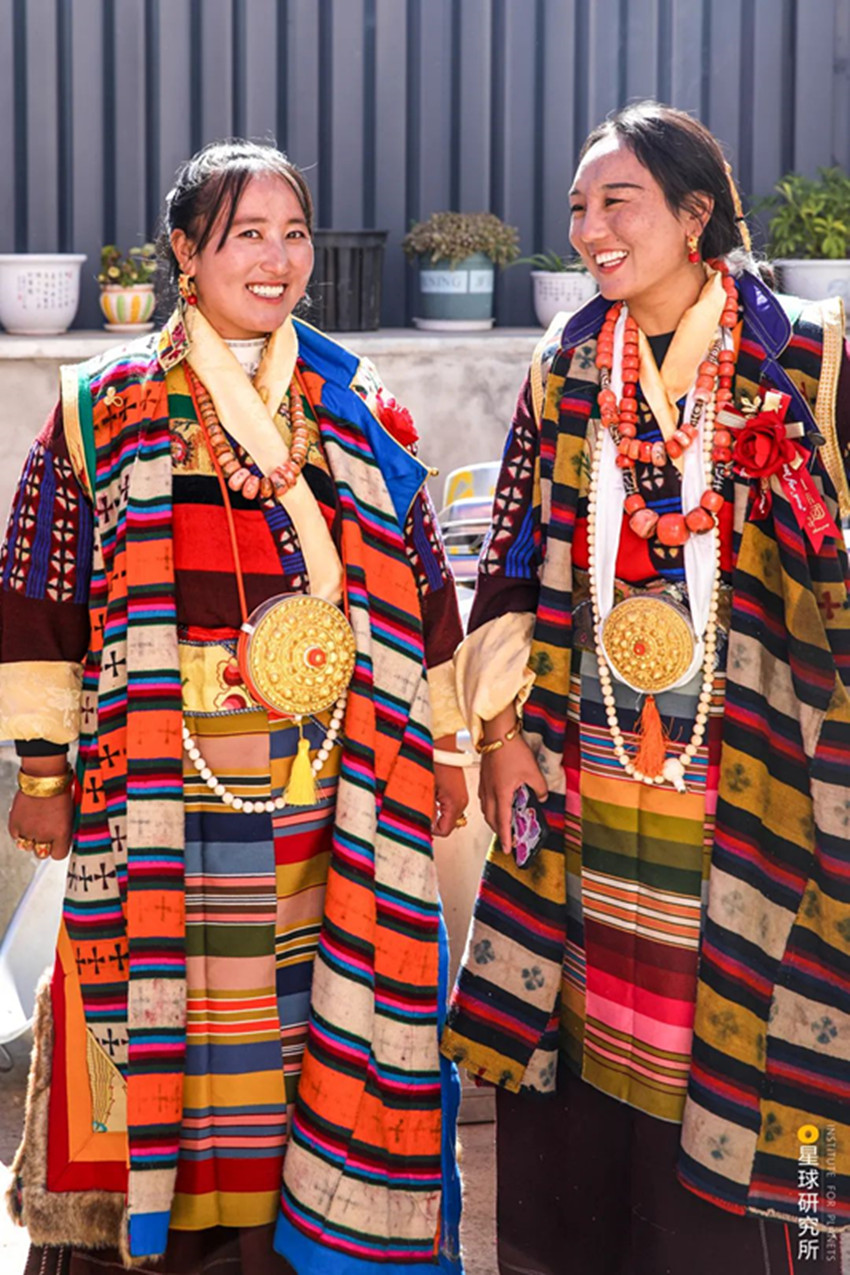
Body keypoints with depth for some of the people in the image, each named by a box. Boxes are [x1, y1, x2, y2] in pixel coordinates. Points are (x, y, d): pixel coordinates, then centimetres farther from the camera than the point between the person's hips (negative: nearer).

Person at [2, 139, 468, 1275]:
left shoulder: (360, 412, 9)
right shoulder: (104, 409, 2)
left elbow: (420, 588, 14)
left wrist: (440, 749, 13)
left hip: (327, 789, 2)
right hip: (157, 801, -2)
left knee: (315, 1027, 5)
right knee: (163, 1023, 2)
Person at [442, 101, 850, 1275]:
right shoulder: (565, 373, 9)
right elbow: (513, 563, 12)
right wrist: (502, 727, 4)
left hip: (740, 793, -3)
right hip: (580, 775, 4)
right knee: (578, 1044, 10)